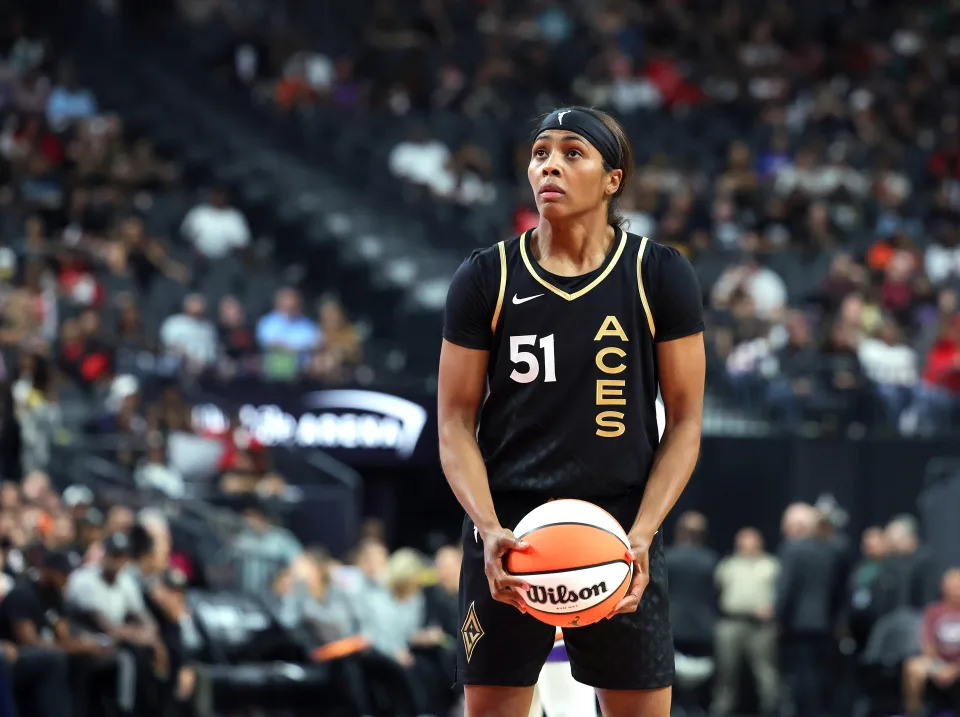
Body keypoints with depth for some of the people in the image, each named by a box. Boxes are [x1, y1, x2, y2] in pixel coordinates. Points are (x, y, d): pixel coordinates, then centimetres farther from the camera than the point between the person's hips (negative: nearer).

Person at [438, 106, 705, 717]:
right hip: (508, 534, 0)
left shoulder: (660, 276, 0)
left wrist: (642, 534, -12)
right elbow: (456, 422, 2)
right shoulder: (486, 278, 1)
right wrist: (489, 530, -14)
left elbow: (685, 421, 1)